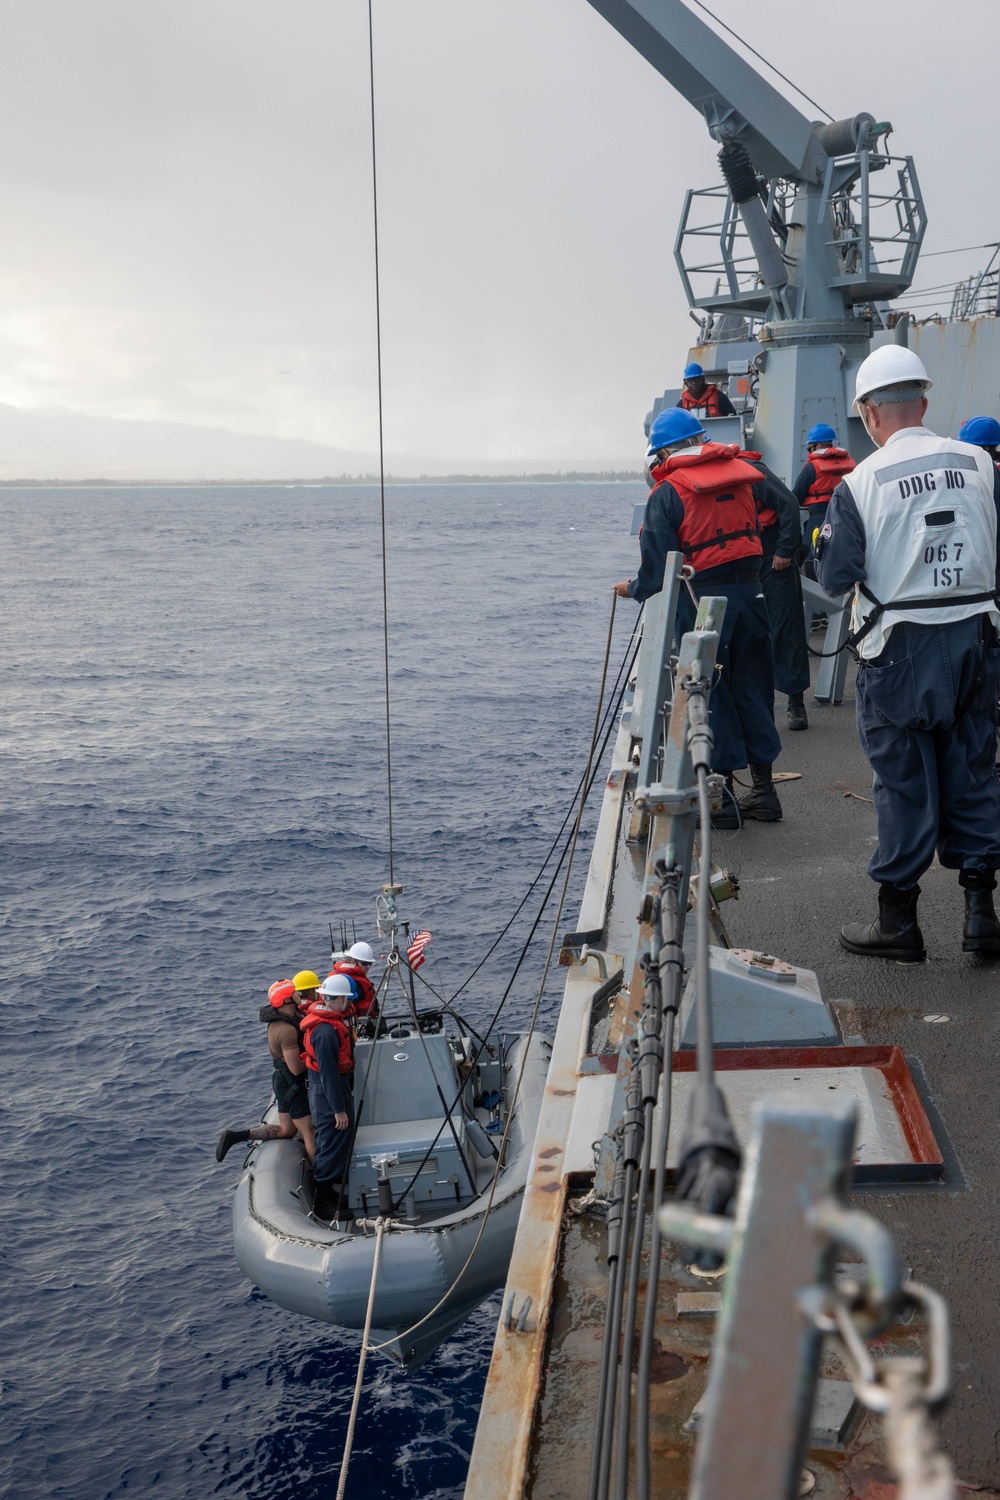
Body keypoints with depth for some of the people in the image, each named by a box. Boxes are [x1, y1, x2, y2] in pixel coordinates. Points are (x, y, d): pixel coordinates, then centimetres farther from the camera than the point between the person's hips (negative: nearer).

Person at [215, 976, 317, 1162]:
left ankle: (235, 1135, 15)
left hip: (284, 1082, 10)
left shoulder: (278, 1020, 4)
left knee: (285, 1130, 19)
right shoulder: (287, 1030, -26)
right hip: (293, 1085, -10)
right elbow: (296, 1068, -28)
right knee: (310, 1135, 0)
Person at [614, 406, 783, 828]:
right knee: (752, 690, 13)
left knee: (710, 698, 4)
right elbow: (753, 535, 16)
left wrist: (634, 589, 7)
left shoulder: (668, 492, -9)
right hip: (750, 592, 6)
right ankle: (764, 790, 18)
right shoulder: (740, 476, 9)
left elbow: (658, 562, -10)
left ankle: (723, 798, 8)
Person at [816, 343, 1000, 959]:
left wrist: (827, 540, 10)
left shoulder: (860, 483, -10)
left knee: (904, 781, 6)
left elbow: (836, 577, -9)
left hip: (900, 651, -3)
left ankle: (899, 920, 15)